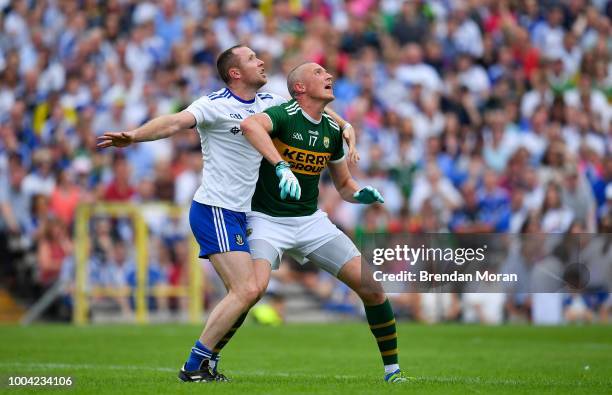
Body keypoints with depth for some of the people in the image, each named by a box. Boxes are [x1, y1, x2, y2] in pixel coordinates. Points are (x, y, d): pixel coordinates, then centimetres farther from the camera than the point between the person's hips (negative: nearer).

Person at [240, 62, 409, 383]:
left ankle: (392, 368, 12)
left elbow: (344, 185, 20)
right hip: (267, 220, -6)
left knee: (372, 287, -4)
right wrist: (280, 166, -49)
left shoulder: (332, 131, 7)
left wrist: (361, 194, -3)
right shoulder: (284, 115, -14)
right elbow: (249, 125, -38)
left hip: (311, 221, 6)